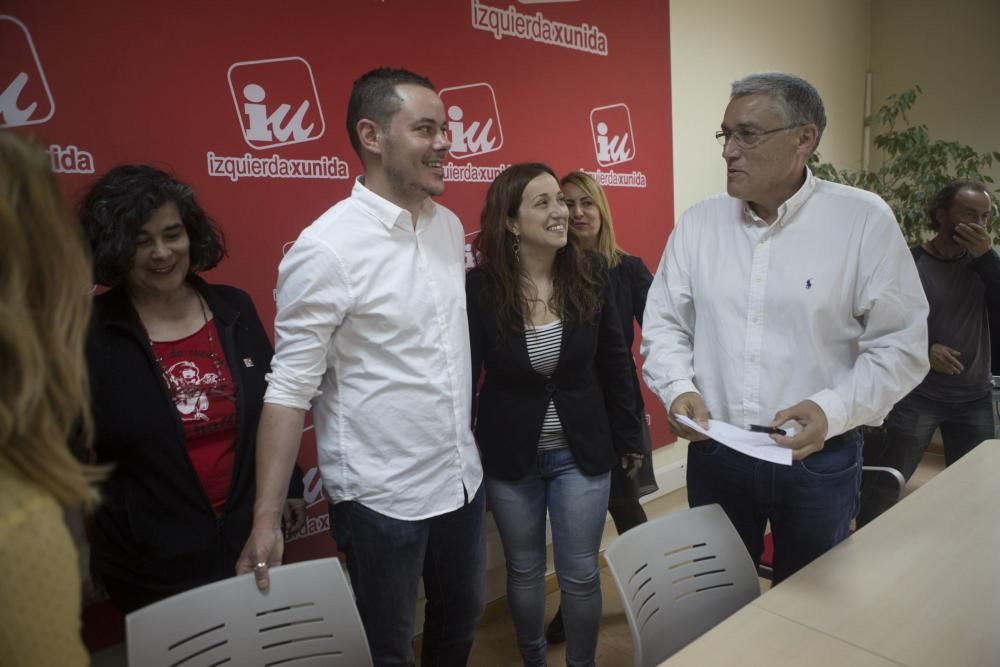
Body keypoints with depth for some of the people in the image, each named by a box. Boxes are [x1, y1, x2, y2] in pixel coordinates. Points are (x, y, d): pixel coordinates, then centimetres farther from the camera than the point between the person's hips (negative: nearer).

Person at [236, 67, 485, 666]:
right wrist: (267, 519, -17)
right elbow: (290, 386, -16)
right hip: (381, 496, -6)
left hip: (463, 478, 6)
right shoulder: (327, 247, -17)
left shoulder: (450, 226, 3)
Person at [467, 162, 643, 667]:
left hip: (582, 452, 1)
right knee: (524, 570, 18)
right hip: (509, 455, -1)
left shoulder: (589, 278, -7)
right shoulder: (480, 288, -14)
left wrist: (628, 439, 8)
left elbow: (614, 365, 2)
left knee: (580, 574, 12)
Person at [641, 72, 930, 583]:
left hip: (821, 458, -2)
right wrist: (678, 388, -14)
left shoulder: (864, 220, -8)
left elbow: (900, 344, -7)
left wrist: (835, 409, -22)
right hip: (714, 451, 2)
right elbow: (663, 324, 3)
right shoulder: (697, 223, 0)